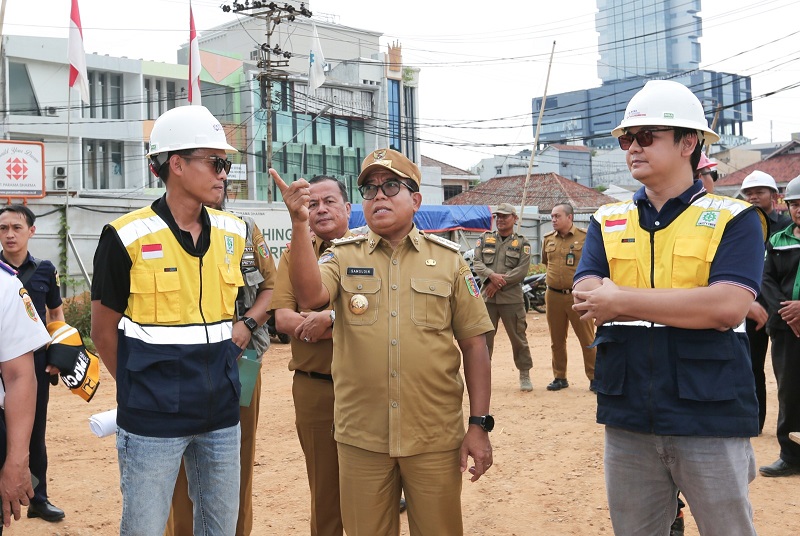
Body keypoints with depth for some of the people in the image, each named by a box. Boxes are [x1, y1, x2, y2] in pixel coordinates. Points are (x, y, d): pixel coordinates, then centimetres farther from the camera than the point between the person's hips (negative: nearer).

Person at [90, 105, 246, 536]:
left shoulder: (234, 233, 5)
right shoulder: (126, 237, -9)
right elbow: (104, 331, -1)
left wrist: (246, 324, 4)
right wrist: (140, 388, 5)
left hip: (221, 414, 5)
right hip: (152, 420, -5)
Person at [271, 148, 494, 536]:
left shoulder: (448, 259, 3)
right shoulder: (343, 256, 5)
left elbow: (474, 344, 2)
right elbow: (310, 295, -17)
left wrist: (479, 424, -3)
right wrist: (300, 223, -26)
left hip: (435, 438, 0)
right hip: (361, 438, 1)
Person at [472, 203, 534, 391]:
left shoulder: (522, 243, 3)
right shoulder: (485, 239, 11)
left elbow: (522, 270, -7)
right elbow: (476, 263, 1)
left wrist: (500, 283, -14)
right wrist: (492, 275, -17)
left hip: (512, 298, -2)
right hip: (487, 296, 2)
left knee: (518, 337, 3)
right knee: (484, 336, 6)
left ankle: (525, 375, 16)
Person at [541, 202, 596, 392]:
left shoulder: (585, 237, -5)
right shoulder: (548, 239, 10)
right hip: (554, 296, 5)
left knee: (587, 339, -1)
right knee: (557, 340, 10)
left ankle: (594, 378, 7)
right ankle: (560, 378, 20)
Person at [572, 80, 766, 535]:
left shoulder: (734, 219, -2)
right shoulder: (608, 223, 9)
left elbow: (729, 306, -18)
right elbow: (586, 299, -6)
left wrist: (621, 301, -16)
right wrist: (688, 305, -15)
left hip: (710, 416, -3)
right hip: (628, 418, 4)